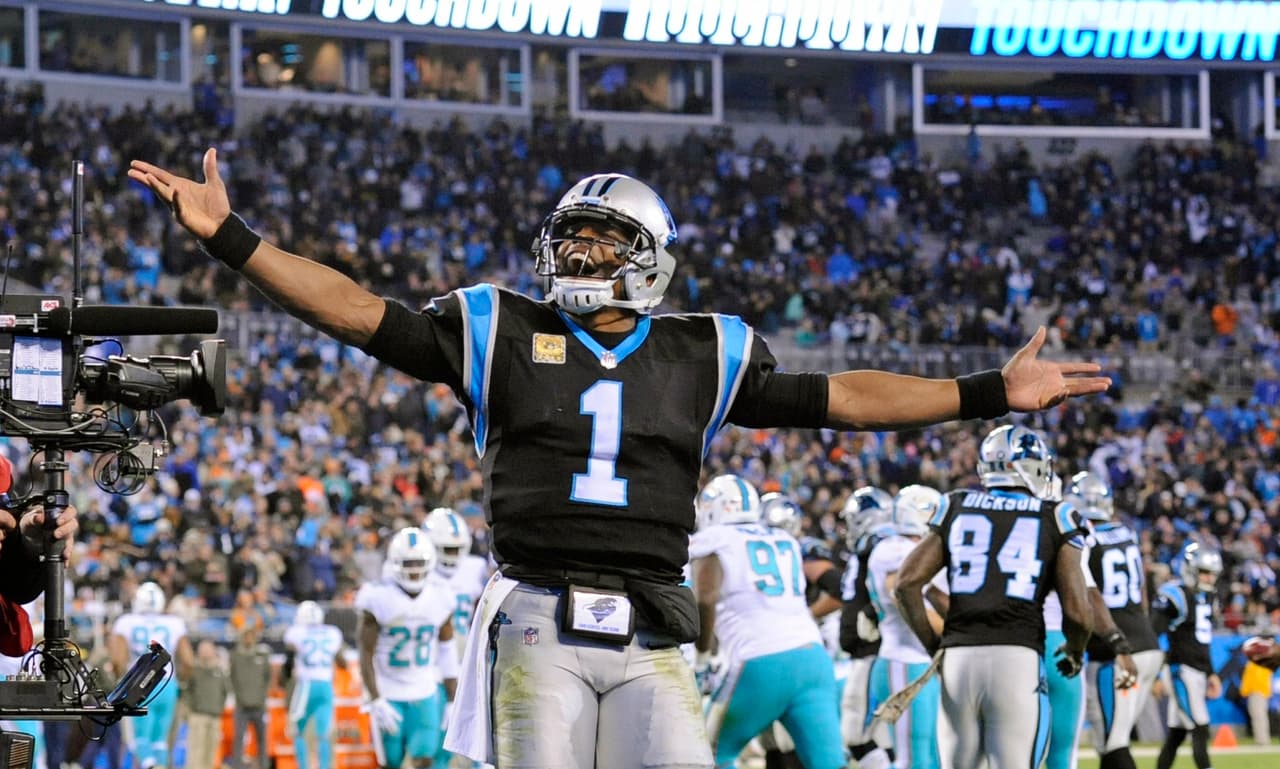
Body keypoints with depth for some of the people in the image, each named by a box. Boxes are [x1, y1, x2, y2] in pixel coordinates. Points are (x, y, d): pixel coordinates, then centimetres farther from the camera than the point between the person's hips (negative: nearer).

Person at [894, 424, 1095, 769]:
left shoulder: (956, 509, 13)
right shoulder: (1054, 520, 5)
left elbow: (907, 583, 4)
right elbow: (1077, 613, -1)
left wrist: (932, 645, 16)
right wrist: (1075, 653, 20)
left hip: (958, 659, 3)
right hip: (1018, 660, -3)